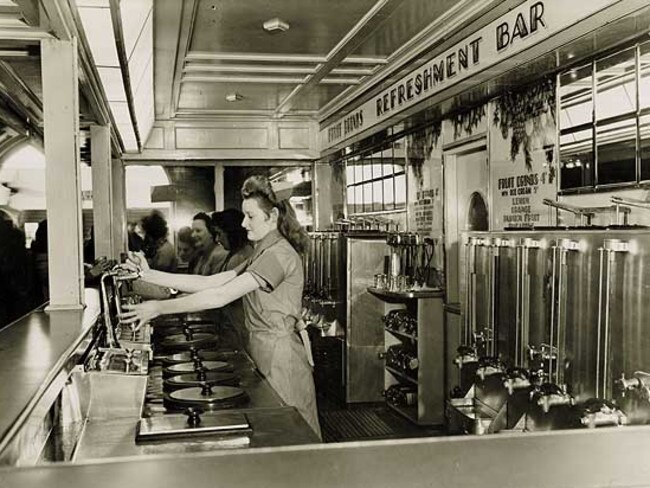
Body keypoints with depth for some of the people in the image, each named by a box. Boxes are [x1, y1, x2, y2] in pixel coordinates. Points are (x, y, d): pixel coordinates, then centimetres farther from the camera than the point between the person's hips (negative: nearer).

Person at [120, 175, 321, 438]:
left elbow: (220, 296, -25)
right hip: (265, 350, 9)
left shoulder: (279, 254, -18)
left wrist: (160, 307, -24)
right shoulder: (263, 253, 14)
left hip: (280, 354, -9)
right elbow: (210, 282, 7)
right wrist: (150, 275, 1)